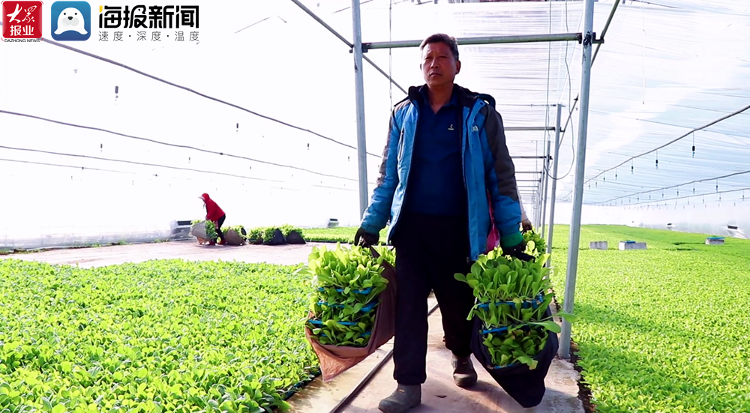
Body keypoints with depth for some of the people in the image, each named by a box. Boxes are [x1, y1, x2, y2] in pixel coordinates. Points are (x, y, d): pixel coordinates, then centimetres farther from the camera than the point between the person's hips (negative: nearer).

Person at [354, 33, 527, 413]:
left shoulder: (480, 114, 2)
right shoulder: (403, 113, 9)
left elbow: (501, 176, 2)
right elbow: (388, 175, 12)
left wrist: (512, 235, -4)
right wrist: (371, 224, 5)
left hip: (459, 228, -1)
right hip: (410, 226, 2)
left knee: (459, 303, 12)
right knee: (408, 305, 0)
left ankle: (461, 357, 40)